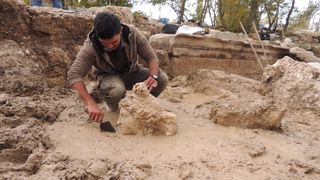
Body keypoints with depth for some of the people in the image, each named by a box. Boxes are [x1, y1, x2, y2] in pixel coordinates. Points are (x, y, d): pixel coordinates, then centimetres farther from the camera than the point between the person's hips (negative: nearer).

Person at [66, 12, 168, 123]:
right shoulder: (90, 47, -28)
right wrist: (91, 104, -48)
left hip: (132, 72, 2)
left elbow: (152, 57, -16)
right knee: (116, 90, -38)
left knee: (162, 78, -23)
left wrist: (153, 77, -38)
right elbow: (73, 76, -34)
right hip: (108, 76, -2)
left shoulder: (133, 34, -23)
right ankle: (114, 107, 0)